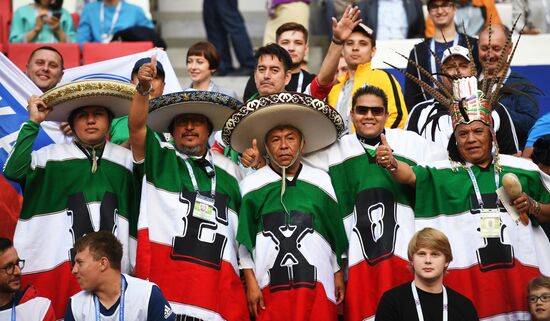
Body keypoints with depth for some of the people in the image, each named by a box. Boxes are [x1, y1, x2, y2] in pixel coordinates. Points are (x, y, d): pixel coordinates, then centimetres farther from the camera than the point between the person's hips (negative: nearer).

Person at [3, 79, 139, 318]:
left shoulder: (128, 159, 15)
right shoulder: (50, 155, 6)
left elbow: (137, 212, 15)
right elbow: (14, 171, -10)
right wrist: (33, 123, -7)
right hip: (59, 261, -2)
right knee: (59, 313, -6)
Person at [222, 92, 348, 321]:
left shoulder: (322, 182, 10)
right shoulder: (251, 185, 6)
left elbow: (336, 232, 15)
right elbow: (244, 239, 6)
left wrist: (339, 275, 14)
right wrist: (251, 282, 1)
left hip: (317, 284, 1)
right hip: (270, 286, -1)